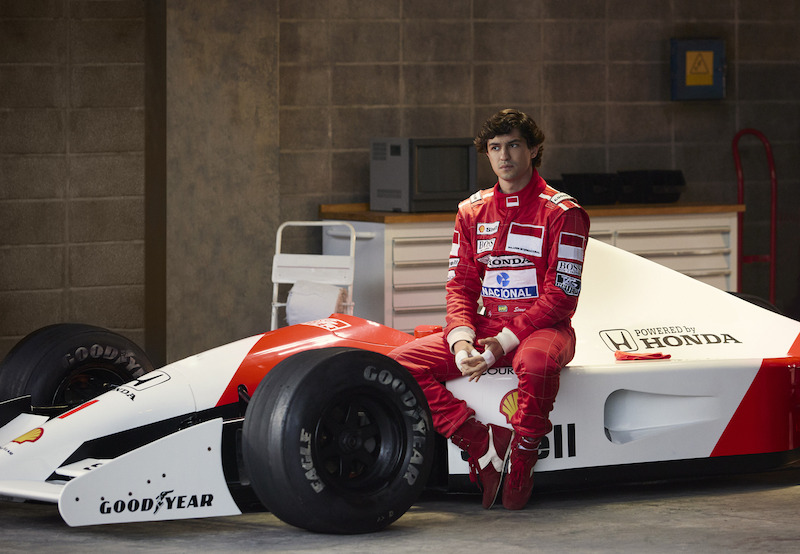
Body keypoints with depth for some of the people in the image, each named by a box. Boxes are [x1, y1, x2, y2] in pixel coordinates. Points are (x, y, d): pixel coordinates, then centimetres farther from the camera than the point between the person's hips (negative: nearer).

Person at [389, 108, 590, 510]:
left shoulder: (562, 213, -5)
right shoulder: (472, 212, 12)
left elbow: (561, 296, -12)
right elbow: (460, 285, 8)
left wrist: (503, 344, -21)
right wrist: (461, 342, -13)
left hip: (543, 327, -5)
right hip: (485, 326, 5)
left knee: (537, 364, -43)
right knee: (400, 364, -16)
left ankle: (521, 461, -21)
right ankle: (480, 446, -19)